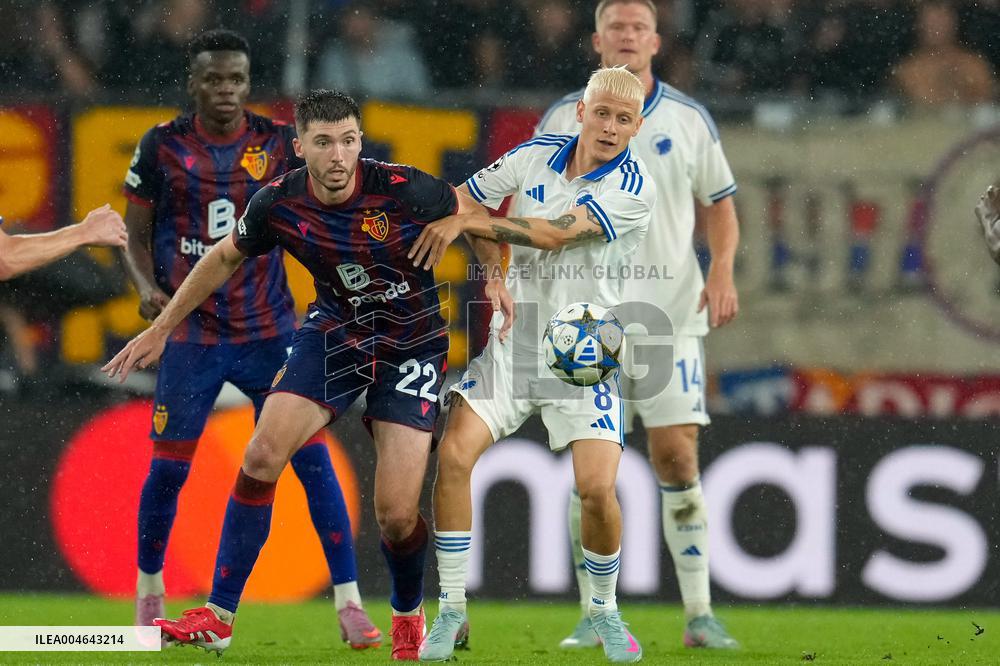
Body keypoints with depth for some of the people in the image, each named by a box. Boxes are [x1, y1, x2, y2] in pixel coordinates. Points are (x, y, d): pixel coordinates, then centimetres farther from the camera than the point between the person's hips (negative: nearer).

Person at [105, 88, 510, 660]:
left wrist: (495, 282, -12)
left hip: (413, 348, -3)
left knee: (397, 516, -10)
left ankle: (409, 616, 23)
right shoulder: (279, 204, -14)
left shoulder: (405, 190, -25)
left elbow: (475, 215, -4)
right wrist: (160, 329, 11)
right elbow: (226, 258, 7)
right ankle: (218, 618, -3)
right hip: (336, 332, 3)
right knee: (262, 457, -13)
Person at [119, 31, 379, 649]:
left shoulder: (280, 142, -1)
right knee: (169, 467, 3)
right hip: (190, 334, 0)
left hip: (269, 330, 0)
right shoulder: (163, 146, -2)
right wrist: (148, 287, -11)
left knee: (314, 460, -8)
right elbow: (137, 233, 7)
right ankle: (149, 590, 27)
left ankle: (350, 605, -4)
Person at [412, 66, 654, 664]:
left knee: (598, 486, -16)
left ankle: (605, 610, 12)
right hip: (512, 340, 3)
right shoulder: (536, 155, 3)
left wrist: (465, 223, -20)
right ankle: (453, 612, -3)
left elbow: (553, 233, -21)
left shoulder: (634, 189, -12)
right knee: (454, 455, -15)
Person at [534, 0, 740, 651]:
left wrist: (723, 271, -5)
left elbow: (720, 203, 11)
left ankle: (700, 614, 0)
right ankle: (595, 617, 7)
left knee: (679, 457, -5)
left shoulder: (690, 119, 5)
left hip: (672, 314, 0)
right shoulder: (563, 118, 3)